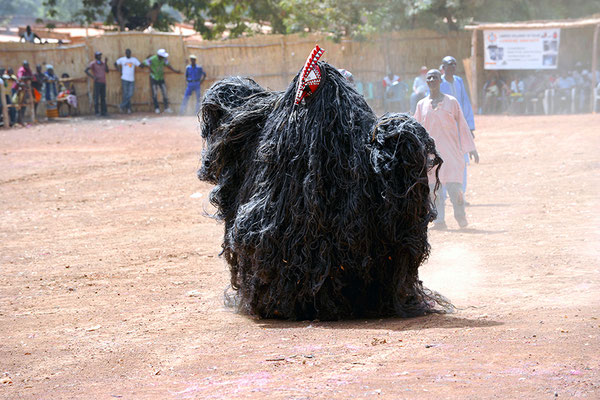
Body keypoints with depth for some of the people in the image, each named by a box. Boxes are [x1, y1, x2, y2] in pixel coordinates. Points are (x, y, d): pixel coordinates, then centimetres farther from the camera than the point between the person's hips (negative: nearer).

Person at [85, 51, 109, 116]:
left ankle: (103, 112, 7)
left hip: (103, 82, 6)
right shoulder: (93, 63, -2)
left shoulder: (103, 63, 15)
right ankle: (97, 112, -5)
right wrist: (93, 77, -16)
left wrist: (106, 63, -1)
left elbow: (107, 71, 7)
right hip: (97, 82, -6)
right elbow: (86, 70, -10)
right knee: (96, 97, -6)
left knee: (103, 97, 5)